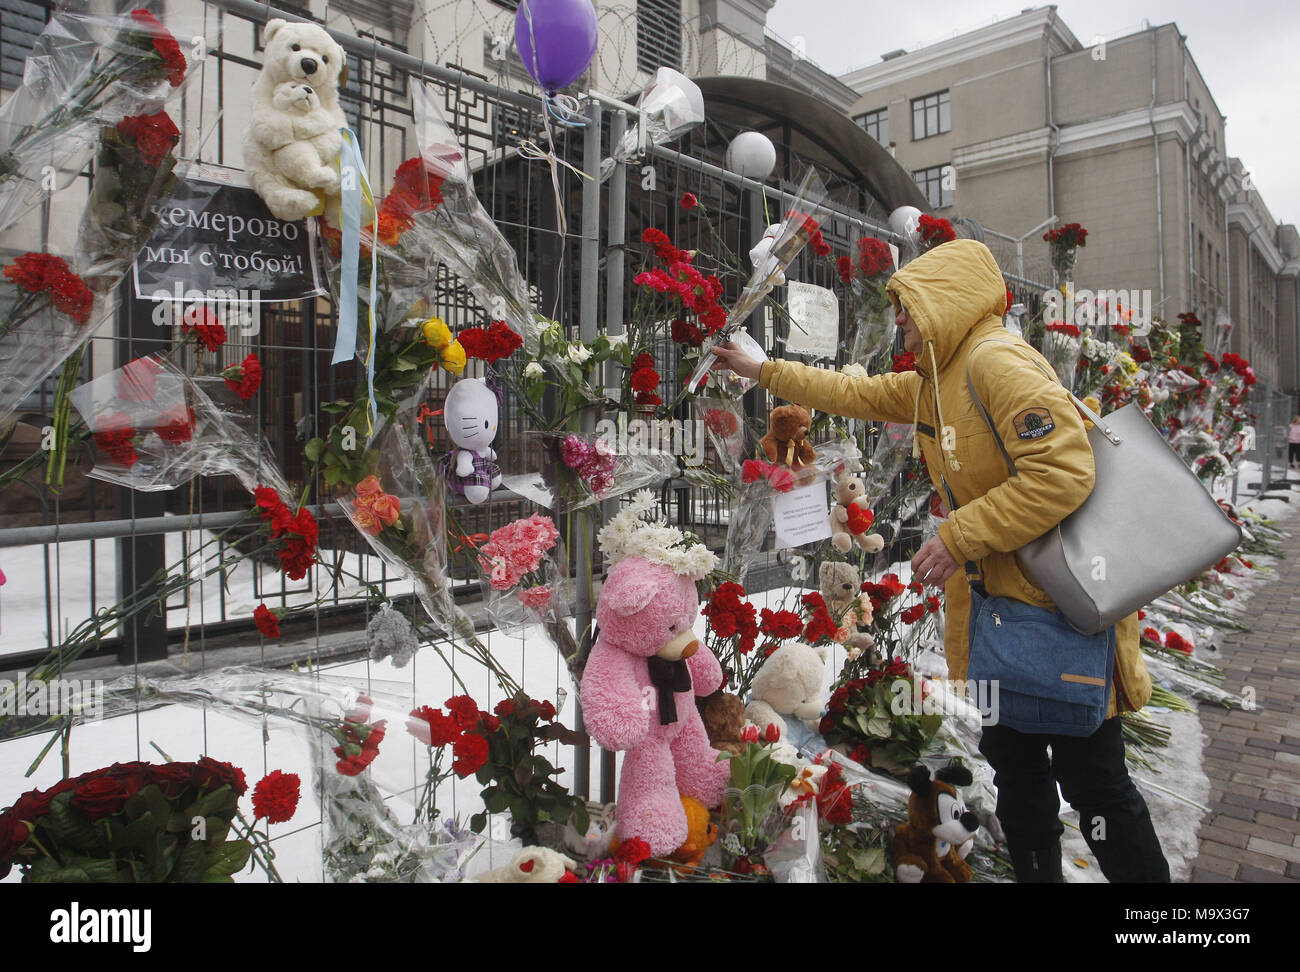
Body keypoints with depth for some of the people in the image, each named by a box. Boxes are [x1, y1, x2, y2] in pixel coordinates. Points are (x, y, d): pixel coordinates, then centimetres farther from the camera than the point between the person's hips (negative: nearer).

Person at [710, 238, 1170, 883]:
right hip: (991, 600, 9)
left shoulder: (998, 360, -19)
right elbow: (856, 394, 20)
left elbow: (1064, 471, -28)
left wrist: (959, 537, -25)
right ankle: (1034, 872, 38)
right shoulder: (934, 381, 11)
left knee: (1092, 782, 3)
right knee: (1013, 767, 20)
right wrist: (761, 371, 22)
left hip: (1060, 608, -9)